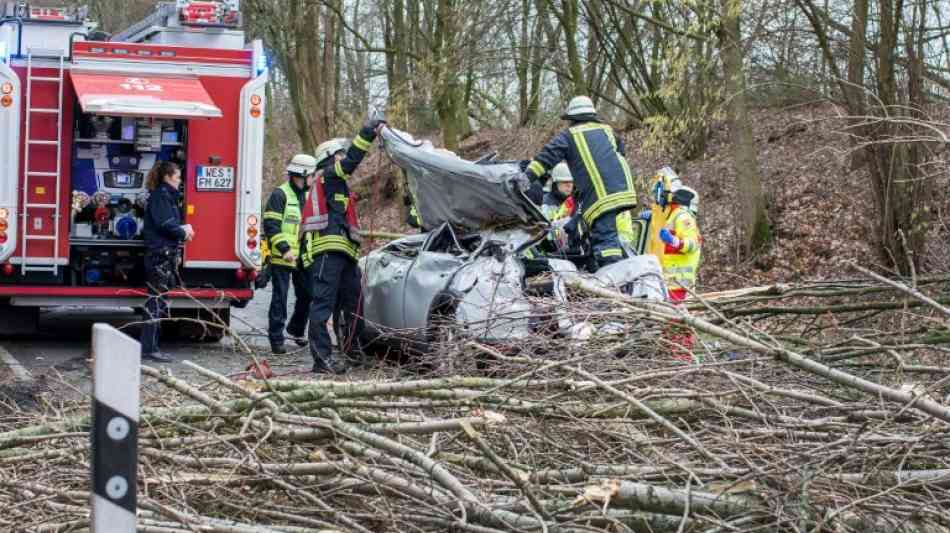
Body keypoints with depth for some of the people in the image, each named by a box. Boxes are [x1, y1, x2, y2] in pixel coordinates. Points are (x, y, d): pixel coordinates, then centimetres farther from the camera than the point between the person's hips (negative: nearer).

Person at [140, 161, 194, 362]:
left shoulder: (168, 196, 20)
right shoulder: (160, 196, -11)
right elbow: (164, 224, -19)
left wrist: (183, 228, 3)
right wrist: (183, 233, -5)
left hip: (166, 254, 10)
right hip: (160, 253, -10)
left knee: (159, 301, 11)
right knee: (156, 301, -9)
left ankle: (150, 346, 14)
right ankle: (149, 348, -10)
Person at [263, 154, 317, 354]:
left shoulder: (308, 195, 16)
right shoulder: (280, 195, -9)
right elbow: (270, 225, -15)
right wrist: (284, 249, -22)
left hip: (303, 258, 7)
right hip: (282, 258, -7)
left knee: (306, 295, 11)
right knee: (280, 298, -3)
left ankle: (296, 329, 32)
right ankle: (276, 339, 1)